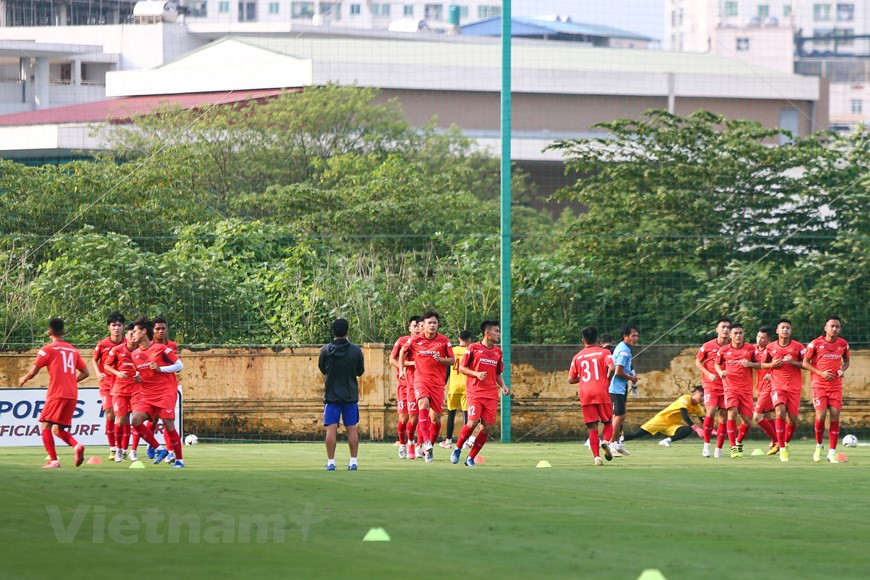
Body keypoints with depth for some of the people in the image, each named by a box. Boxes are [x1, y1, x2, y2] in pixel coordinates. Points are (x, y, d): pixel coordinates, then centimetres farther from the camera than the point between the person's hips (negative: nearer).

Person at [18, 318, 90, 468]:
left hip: (56, 394, -6)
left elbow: (33, 371, -4)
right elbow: (85, 373, 17)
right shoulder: (73, 350, 16)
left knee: (46, 426, -1)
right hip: (72, 395, 6)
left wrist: (24, 379, 16)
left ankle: (53, 460, -15)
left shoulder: (48, 349, -1)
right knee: (58, 429, 14)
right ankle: (77, 446, -13)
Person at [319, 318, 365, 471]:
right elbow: (360, 371, 7)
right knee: (352, 429, 6)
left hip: (331, 395, -1)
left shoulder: (326, 350, -7)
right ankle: (353, 462, 6)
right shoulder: (356, 350, -6)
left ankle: (331, 462, -4)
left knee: (331, 429, 0)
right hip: (351, 395, 1)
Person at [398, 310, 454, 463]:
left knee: (436, 417, 4)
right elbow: (403, 351, 19)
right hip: (421, 380, -2)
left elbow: (452, 360, 5)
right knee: (424, 404, -30)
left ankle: (429, 447, 25)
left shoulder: (444, 341, 0)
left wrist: (440, 359, -14)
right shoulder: (415, 340, 1)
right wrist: (401, 369, 13)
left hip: (438, 382, 2)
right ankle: (426, 442, -42)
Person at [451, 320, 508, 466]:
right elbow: (461, 368, 2)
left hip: (491, 394, 5)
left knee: (488, 427, -5)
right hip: (475, 392, -5)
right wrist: (477, 374, -13)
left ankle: (471, 458, 8)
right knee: (473, 422, -19)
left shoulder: (498, 352, 14)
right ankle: (457, 449, 5)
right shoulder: (473, 348, -1)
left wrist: (503, 386, 4)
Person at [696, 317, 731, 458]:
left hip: (727, 386, 1)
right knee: (711, 412, -16)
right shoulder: (708, 346, -1)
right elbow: (698, 362, 8)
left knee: (724, 415, -1)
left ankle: (719, 449, 8)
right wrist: (709, 374, -7)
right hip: (710, 384, -1)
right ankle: (706, 445, -4)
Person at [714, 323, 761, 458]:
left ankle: (739, 442, 29)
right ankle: (733, 447, -17)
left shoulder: (750, 349, 1)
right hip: (730, 386, -1)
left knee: (747, 420, 0)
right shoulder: (724, 350, 2)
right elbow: (717, 364, 17)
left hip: (746, 389, 1)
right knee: (732, 412, -24)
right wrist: (720, 372, -4)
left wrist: (750, 364, -15)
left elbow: (760, 365, 6)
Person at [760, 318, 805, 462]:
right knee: (780, 412, -23)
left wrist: (793, 362, -15)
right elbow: (763, 364, 16)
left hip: (794, 387, 0)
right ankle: (782, 449, -17)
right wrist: (772, 364, -5)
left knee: (793, 419, 0)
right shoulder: (770, 347, 5)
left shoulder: (798, 347, 1)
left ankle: (786, 443, 31)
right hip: (777, 385, 0)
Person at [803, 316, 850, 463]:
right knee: (821, 415, -13)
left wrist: (842, 369, -5)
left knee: (835, 416, -7)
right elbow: (805, 363, -1)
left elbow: (846, 361, 18)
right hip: (819, 384, -2)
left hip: (836, 385, 2)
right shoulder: (816, 343, -6)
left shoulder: (843, 344, 3)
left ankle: (832, 452, 0)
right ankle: (819, 445, 13)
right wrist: (821, 373, -13)